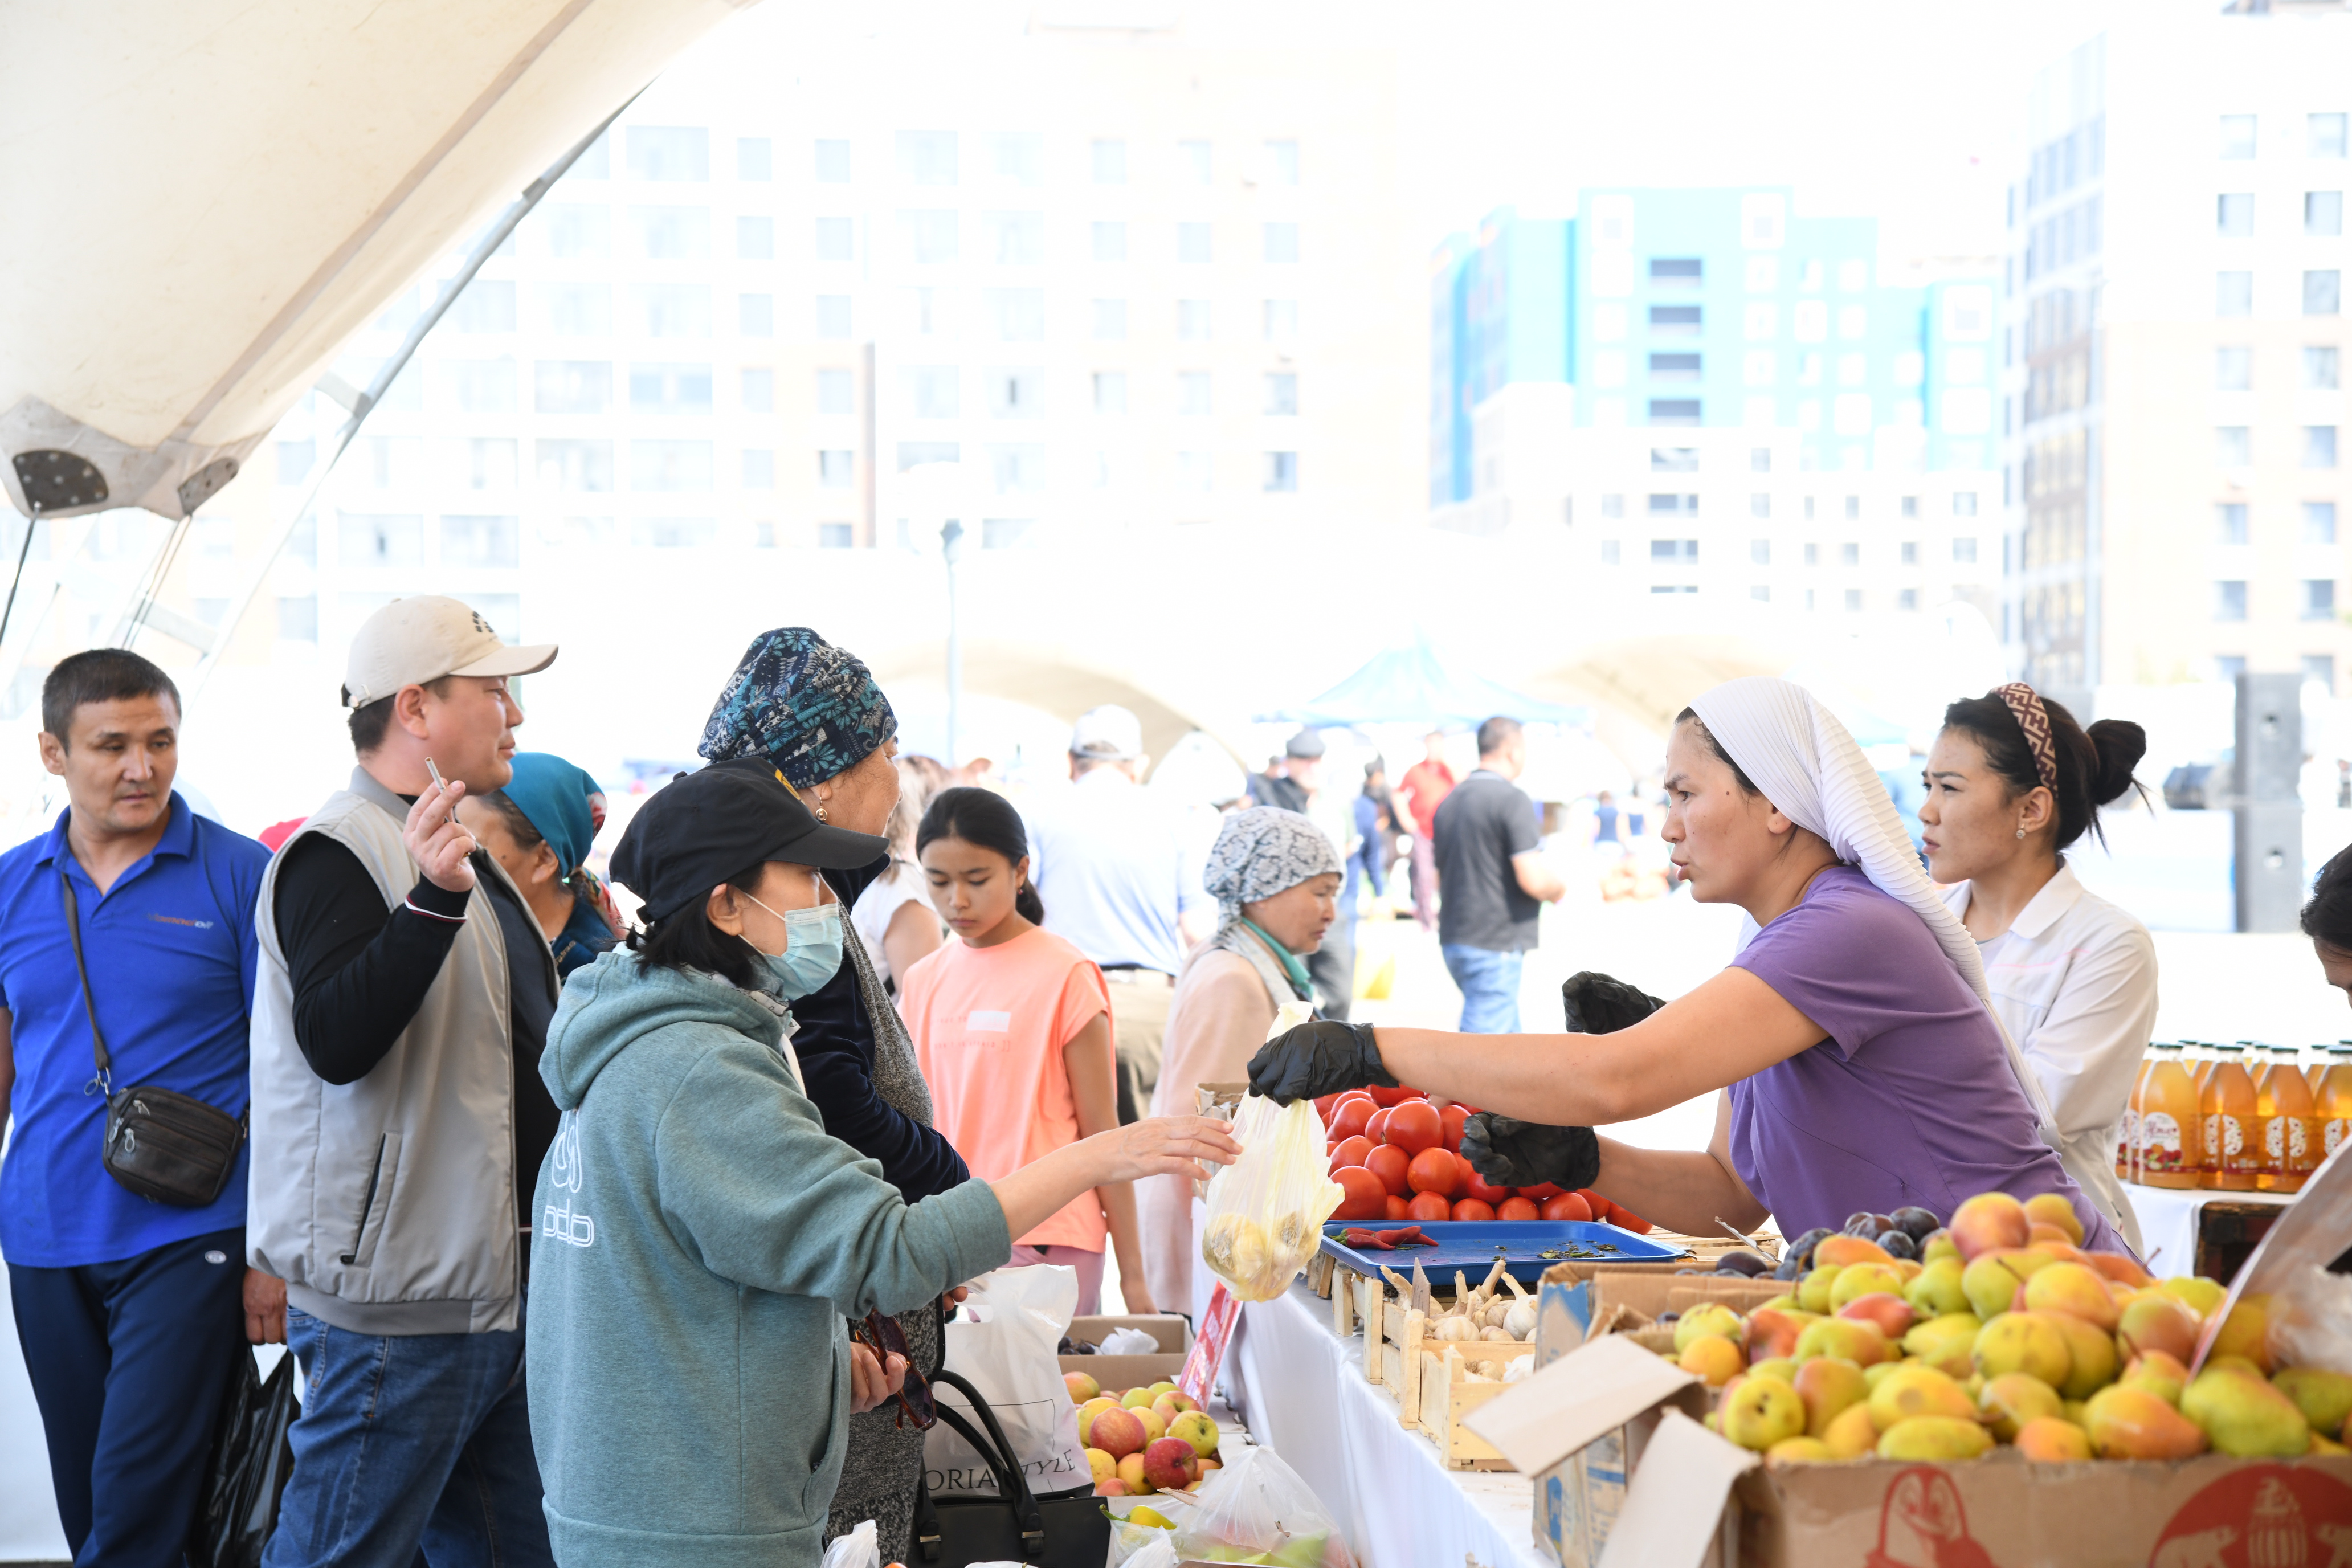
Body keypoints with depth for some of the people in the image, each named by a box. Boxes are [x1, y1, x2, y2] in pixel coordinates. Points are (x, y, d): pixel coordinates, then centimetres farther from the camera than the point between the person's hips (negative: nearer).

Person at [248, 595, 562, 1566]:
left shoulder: (449, 854, 20)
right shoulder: (340, 852, -13)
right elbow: (335, 1040, -29)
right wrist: (434, 902, -38)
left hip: (493, 1291, 10)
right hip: (399, 1302, -10)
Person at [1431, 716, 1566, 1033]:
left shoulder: (1450, 801, 12)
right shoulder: (1512, 799, -14)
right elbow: (1533, 879, -20)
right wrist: (1559, 888, 1)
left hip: (1453, 941, 9)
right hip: (1494, 946, -9)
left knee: (1507, 1031, 20)